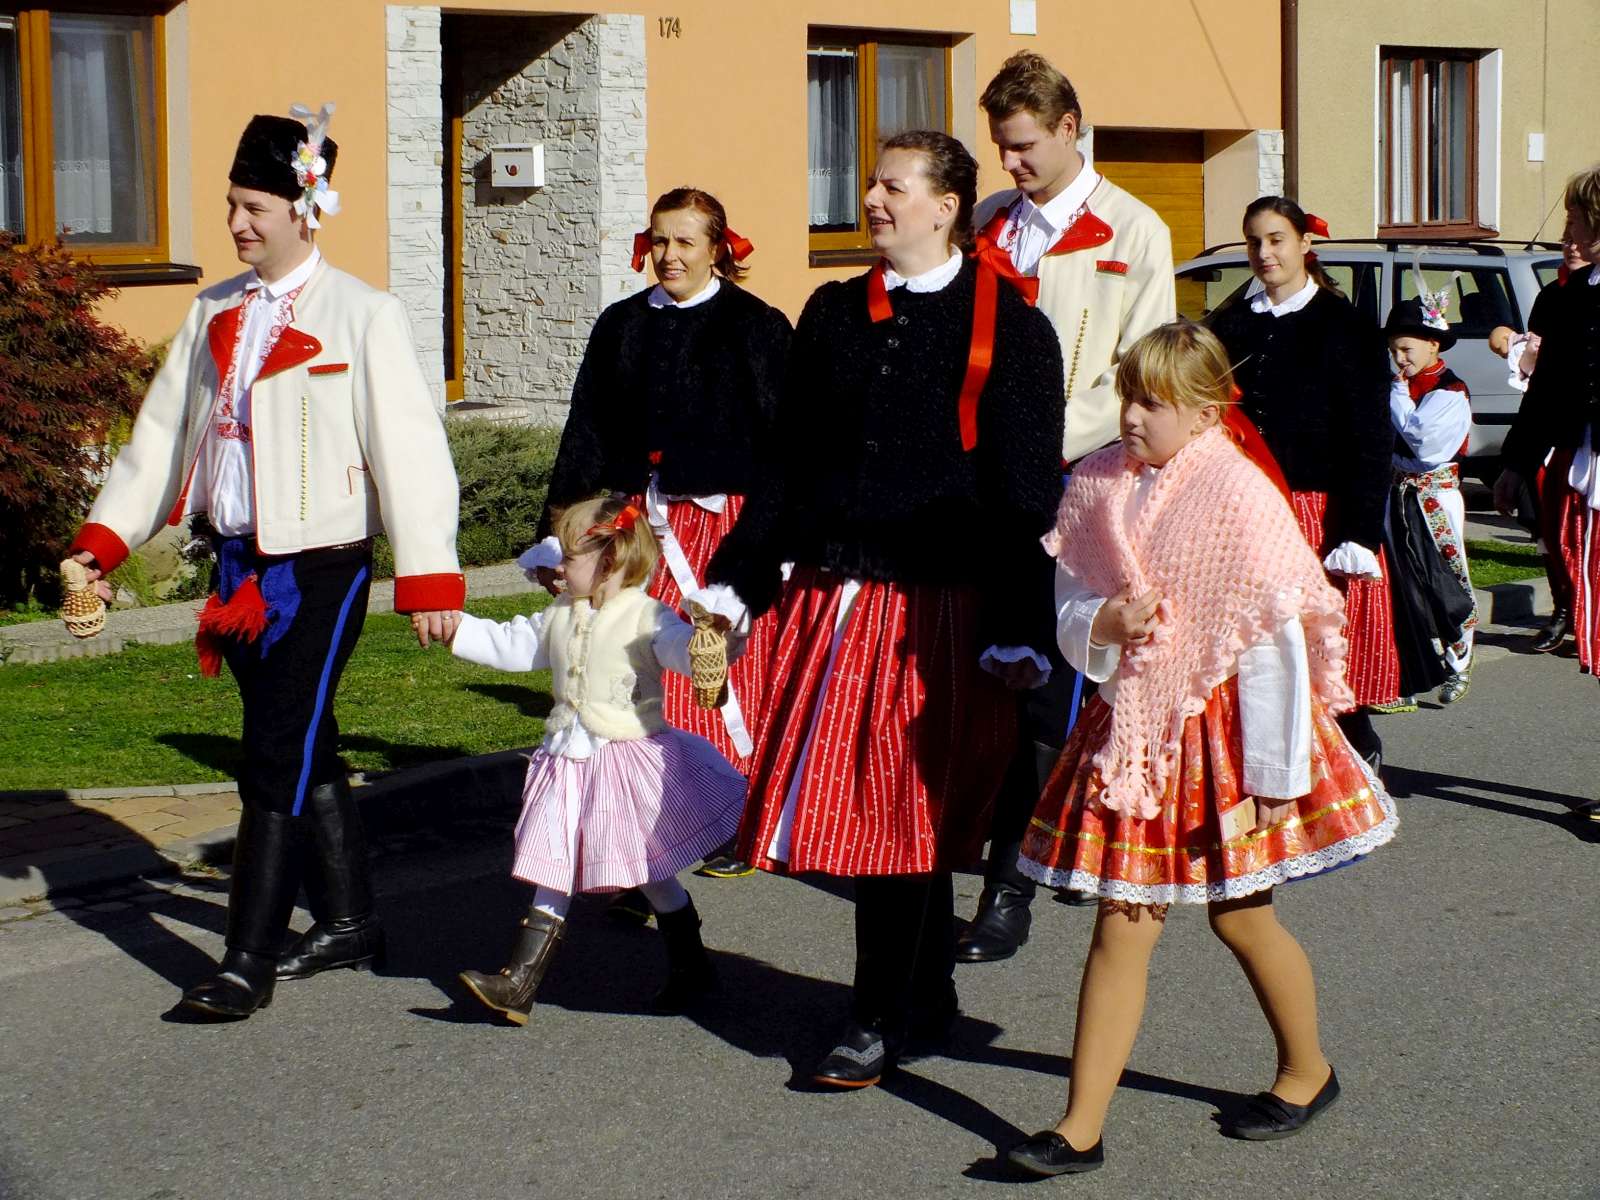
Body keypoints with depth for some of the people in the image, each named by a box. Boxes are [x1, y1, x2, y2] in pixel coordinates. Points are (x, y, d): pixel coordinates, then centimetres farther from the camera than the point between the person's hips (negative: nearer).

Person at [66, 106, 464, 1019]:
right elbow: (164, 429, 16)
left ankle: (250, 960, -2)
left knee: (279, 755, -7)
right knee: (304, 747, 14)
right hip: (242, 562, 6)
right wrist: (106, 536, 11)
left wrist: (429, 573, -16)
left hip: (322, 565, -6)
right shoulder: (217, 313, 10)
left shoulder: (363, 316, -9)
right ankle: (349, 922, 28)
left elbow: (408, 446, -12)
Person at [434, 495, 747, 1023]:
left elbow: (683, 649, -28)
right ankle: (519, 984, 6)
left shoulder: (646, 617, -13)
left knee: (653, 873, 5)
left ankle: (691, 965, 26)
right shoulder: (560, 616, 9)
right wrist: (459, 627, 22)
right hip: (570, 762, 6)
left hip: (631, 759, -6)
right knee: (553, 872, 6)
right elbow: (513, 645, 22)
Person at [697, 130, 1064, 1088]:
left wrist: (1019, 634, -10)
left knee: (903, 806, -1)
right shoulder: (834, 314, 13)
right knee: (847, 802, 7)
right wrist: (738, 582, 13)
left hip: (941, 605, -5)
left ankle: (887, 1018, 10)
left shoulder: (1009, 327, -2)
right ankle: (930, 999, 23)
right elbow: (789, 463, 17)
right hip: (834, 594, 5)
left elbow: (1027, 495, -5)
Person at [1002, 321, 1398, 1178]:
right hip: (1129, 729, 4)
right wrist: (1102, 624, -17)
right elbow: (1069, 610, 8)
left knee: (1240, 915, 11)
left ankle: (1307, 1069, 36)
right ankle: (1081, 1126, 5)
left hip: (1220, 733, -4)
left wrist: (1275, 775, -14)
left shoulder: (1237, 496, -15)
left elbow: (1275, 642, -14)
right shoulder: (1095, 487, 1)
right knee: (1120, 927, 3)